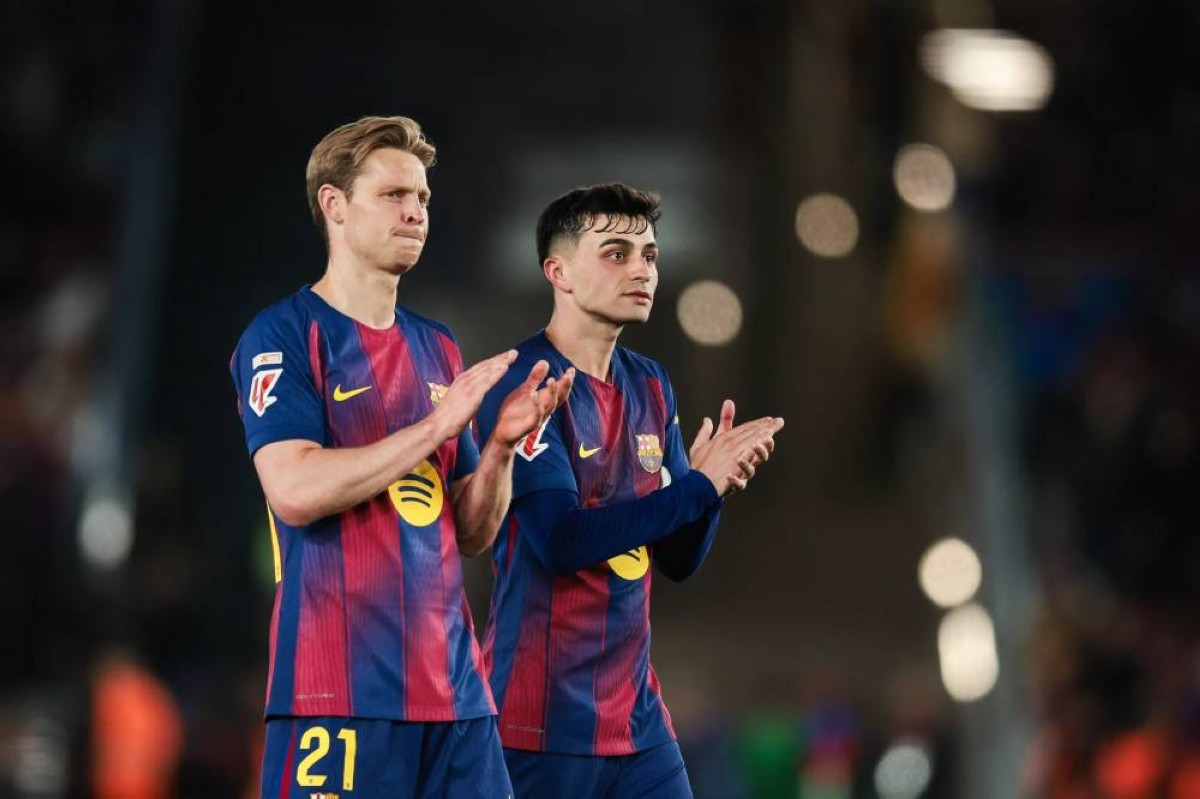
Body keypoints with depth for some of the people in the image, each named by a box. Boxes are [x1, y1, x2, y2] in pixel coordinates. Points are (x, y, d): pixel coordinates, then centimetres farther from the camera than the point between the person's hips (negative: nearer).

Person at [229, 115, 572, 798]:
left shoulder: (438, 350, 17)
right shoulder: (284, 335, -3)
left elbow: (472, 534, 16)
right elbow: (294, 491, -17)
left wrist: (501, 446, -2)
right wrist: (438, 425, -14)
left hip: (453, 688, 6)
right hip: (340, 693, -6)